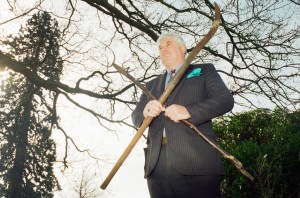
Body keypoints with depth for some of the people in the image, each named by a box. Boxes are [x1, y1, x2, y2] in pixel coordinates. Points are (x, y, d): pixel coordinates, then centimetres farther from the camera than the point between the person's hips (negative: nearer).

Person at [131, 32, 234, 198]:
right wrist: (146, 112, -8)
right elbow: (136, 117, 17)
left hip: (196, 162, -3)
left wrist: (188, 111, -16)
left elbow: (225, 99, 0)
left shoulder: (204, 71, 15)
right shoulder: (152, 85, 26)